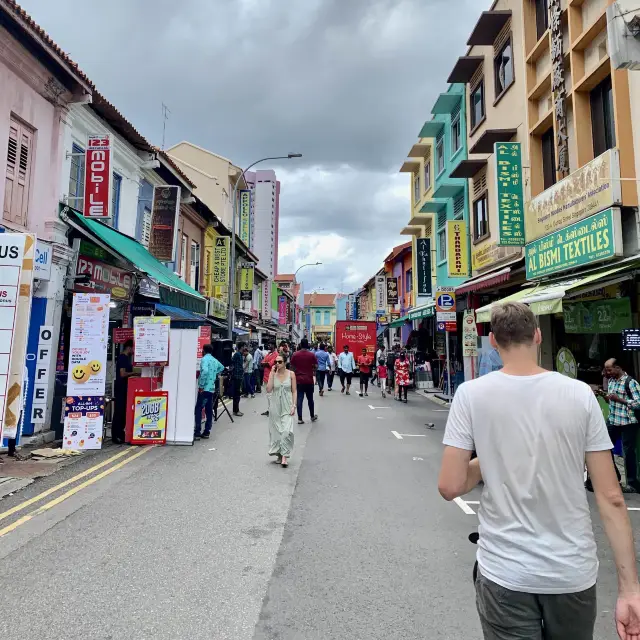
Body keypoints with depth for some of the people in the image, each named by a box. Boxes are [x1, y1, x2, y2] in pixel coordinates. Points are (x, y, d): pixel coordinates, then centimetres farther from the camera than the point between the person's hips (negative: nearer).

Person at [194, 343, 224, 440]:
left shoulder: (205, 359, -9)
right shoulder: (215, 360, 16)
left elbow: (205, 371, -26)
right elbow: (222, 367, 37)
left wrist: (201, 386, -20)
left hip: (205, 388, -8)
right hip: (212, 388, 8)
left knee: (198, 409, -5)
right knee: (209, 410, 10)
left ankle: (197, 432, -9)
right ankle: (207, 432, 13)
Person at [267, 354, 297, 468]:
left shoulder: (291, 374, -2)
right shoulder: (272, 374, 0)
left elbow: (294, 391, 1)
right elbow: (268, 390, -12)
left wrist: (294, 406, -8)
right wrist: (272, 374, -13)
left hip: (287, 406, -2)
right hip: (275, 406, 2)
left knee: (286, 431, -13)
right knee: (276, 430, 8)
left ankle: (285, 456, -6)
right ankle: (278, 454, 24)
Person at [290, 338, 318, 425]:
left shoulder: (295, 355, -3)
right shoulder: (312, 355, -6)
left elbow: (292, 367, 0)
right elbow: (315, 366, -4)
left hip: (299, 380, 0)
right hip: (309, 380, 0)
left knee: (299, 399, 3)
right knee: (310, 399, 13)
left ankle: (300, 419, 2)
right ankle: (312, 416, 26)